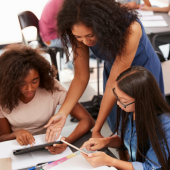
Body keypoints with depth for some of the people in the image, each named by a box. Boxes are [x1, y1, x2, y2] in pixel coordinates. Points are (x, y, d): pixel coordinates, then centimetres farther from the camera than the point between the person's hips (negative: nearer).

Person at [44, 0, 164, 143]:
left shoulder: (131, 29, -39)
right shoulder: (81, 32, -25)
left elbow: (114, 83, -36)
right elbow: (81, 77, -18)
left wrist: (96, 129, -31)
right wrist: (62, 113, -30)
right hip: (113, 70, 4)